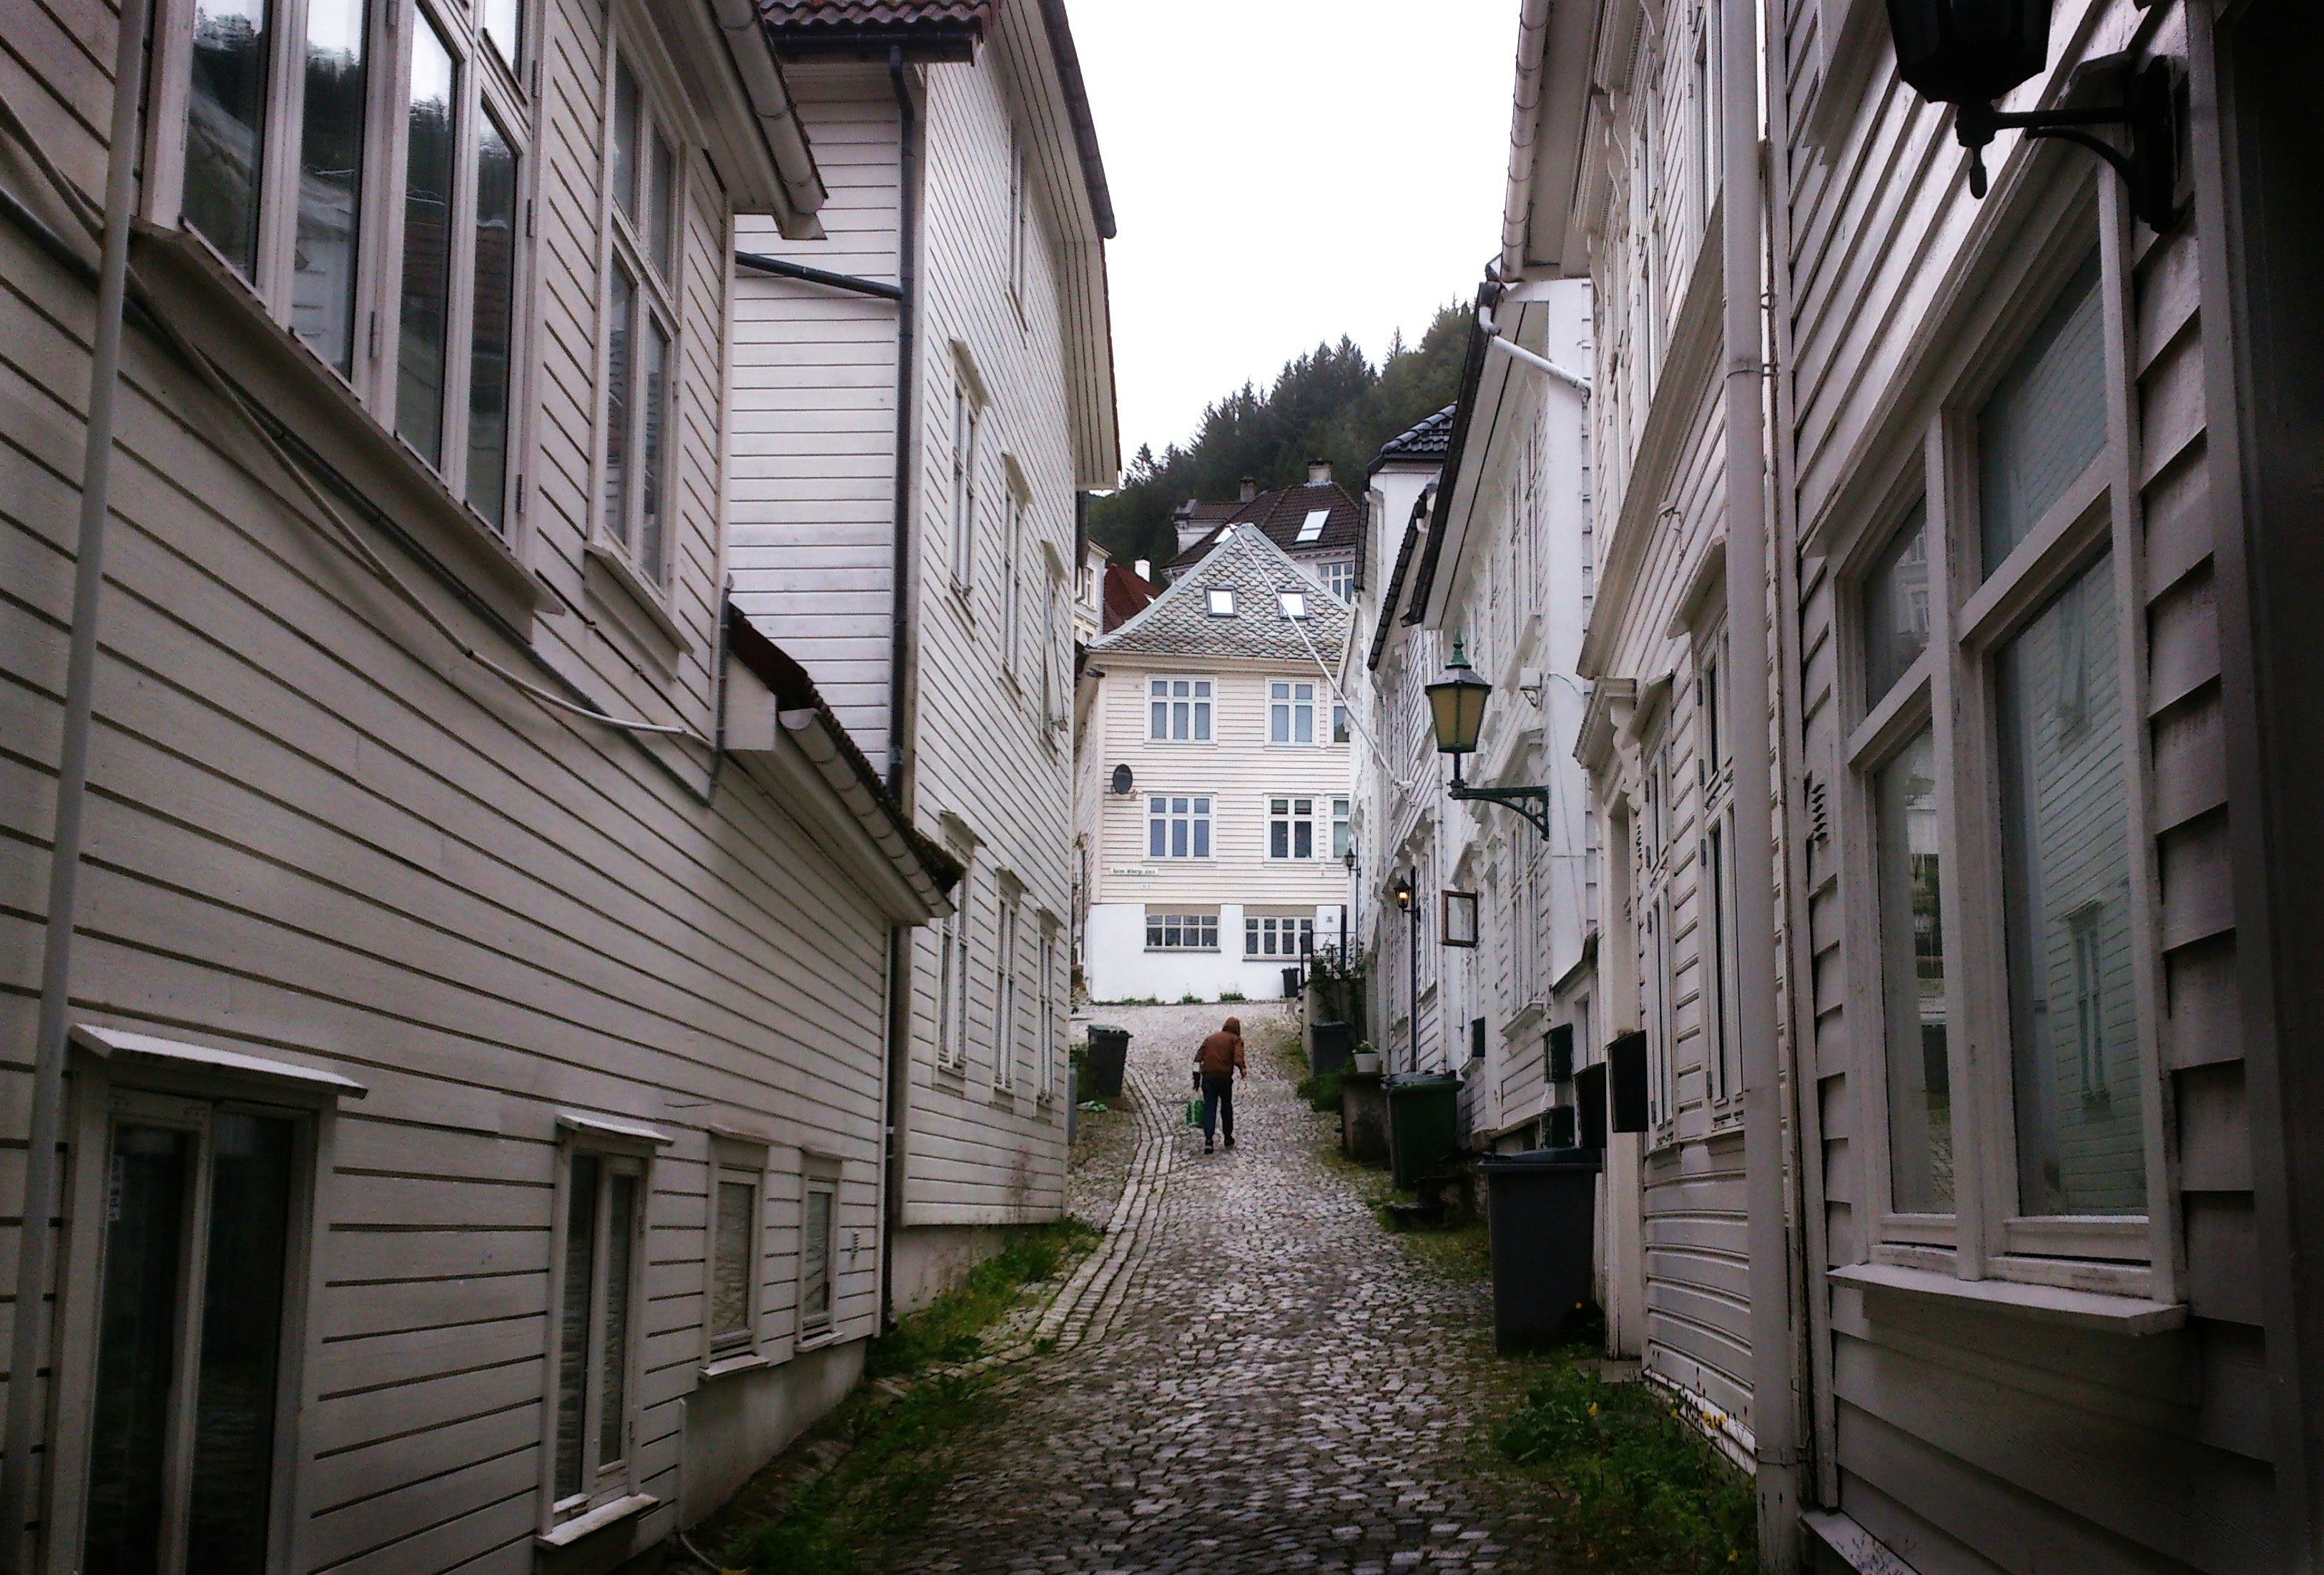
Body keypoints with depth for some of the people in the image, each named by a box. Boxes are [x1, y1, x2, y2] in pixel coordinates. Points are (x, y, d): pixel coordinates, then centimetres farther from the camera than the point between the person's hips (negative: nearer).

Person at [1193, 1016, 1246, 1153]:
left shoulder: (1210, 1038, 19)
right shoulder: (1236, 1040, 6)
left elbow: (1198, 1058, 15)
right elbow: (1238, 1058, -14)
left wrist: (1196, 1078, 17)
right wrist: (1243, 1071, -28)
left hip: (1208, 1078, 2)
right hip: (1225, 1078, -2)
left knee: (1209, 1108, -1)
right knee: (1226, 1108, 15)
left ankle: (1208, 1139, -16)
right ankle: (1228, 1138, 23)